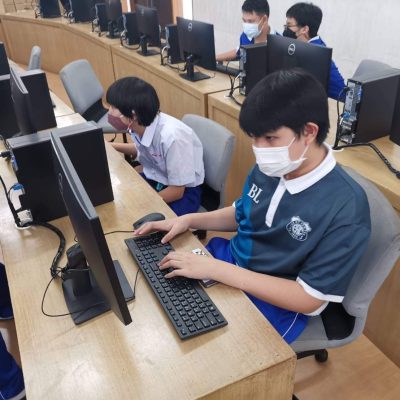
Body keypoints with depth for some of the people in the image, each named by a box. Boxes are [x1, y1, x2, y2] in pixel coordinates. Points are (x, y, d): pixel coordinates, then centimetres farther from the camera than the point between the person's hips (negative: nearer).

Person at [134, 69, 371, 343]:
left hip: (273, 304, -6)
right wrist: (189, 220, -6)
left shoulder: (345, 209, -26)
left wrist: (215, 269, -28)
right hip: (229, 260, 6)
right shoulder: (269, 168, -6)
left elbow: (309, 298, -23)